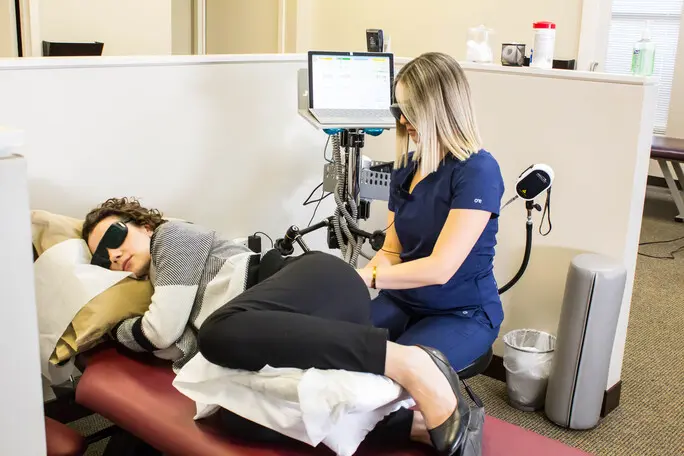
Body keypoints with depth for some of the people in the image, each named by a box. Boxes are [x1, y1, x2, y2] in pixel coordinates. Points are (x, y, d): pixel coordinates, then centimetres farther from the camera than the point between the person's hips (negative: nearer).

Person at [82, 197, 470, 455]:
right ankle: (418, 424, -32)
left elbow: (166, 327, 0)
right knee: (241, 417, -26)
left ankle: (407, 362, -37)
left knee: (223, 331, -38)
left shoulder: (172, 234, 10)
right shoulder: (160, 284, 32)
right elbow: (188, 349, 13)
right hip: (290, 342, 7)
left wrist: (117, 331, 19)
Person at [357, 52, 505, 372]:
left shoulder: (477, 171, -17)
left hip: (463, 313, -6)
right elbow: (391, 251, 8)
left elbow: (440, 268, -24)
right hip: (404, 302, 6)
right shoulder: (406, 168, 6)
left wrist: (367, 277, -25)